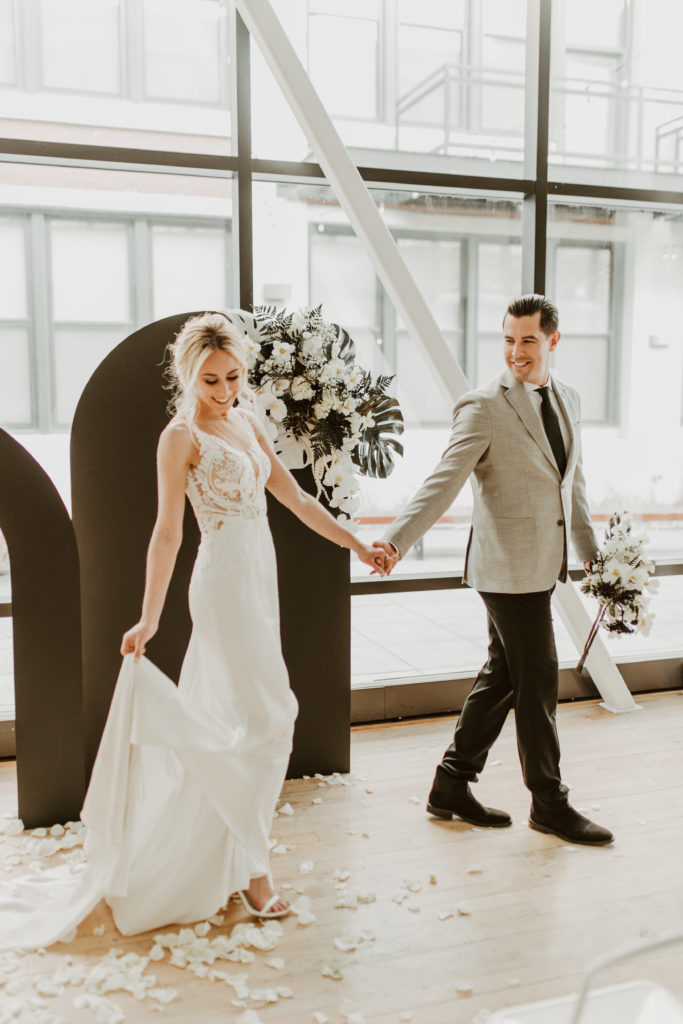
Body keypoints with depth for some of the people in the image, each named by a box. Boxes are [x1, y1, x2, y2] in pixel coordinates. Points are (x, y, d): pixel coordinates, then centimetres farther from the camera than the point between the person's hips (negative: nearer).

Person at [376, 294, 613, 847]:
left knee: (501, 675, 14)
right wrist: (396, 540, -33)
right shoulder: (483, 407, -12)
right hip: (508, 567, -8)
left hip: (543, 566, 8)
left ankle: (453, 785, 28)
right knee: (538, 680, 1)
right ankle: (550, 802, 20)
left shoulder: (567, 399, 11)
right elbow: (444, 481, -20)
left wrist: (592, 552, 23)